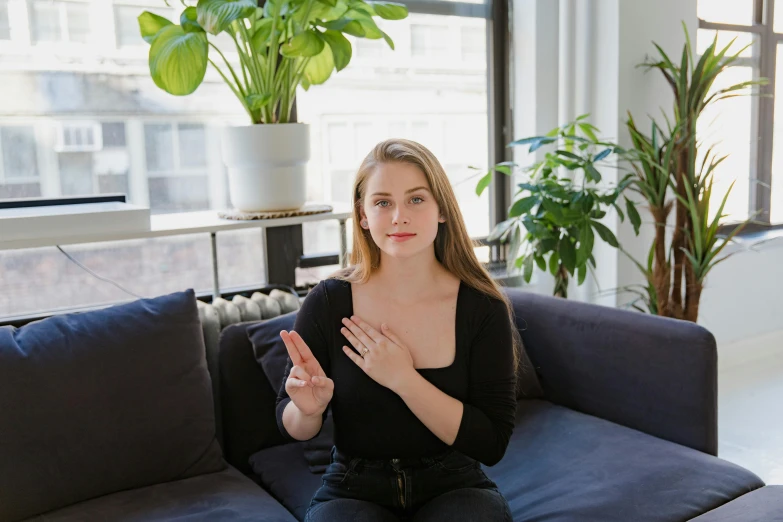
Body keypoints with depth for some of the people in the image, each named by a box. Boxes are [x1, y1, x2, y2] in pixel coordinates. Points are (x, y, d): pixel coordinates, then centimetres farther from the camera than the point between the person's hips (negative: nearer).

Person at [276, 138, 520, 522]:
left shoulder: (483, 308, -11)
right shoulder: (328, 302, -11)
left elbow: (491, 444, -13)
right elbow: (292, 428, 1)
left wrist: (403, 379, -23)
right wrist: (308, 410, -23)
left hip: (454, 487, 1)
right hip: (353, 490, -1)